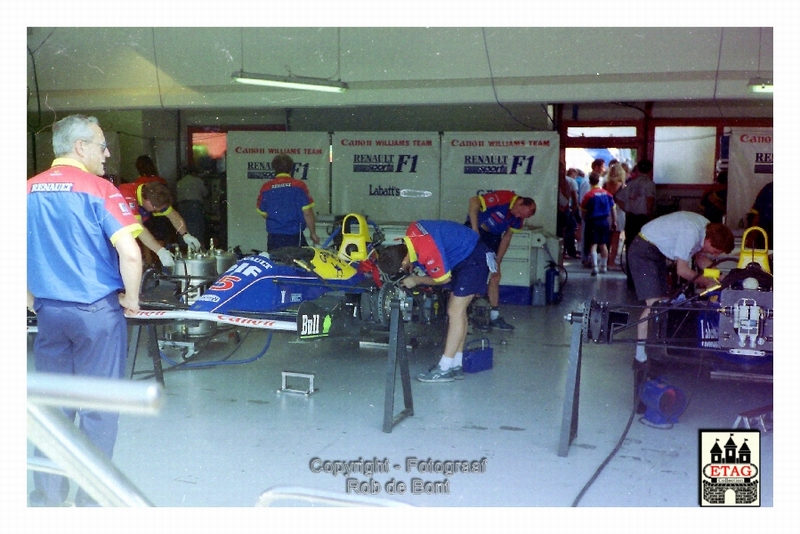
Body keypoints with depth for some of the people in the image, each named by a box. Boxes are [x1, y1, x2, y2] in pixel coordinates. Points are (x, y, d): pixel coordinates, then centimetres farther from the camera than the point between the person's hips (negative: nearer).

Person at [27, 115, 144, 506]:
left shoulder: (28, 191, 4)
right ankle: (92, 497, 16)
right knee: (98, 406, 6)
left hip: (48, 310, 5)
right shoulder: (97, 189, -11)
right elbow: (130, 254, -20)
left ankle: (47, 496, 24)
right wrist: (131, 298, -5)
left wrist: (30, 297, 18)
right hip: (98, 311, -5)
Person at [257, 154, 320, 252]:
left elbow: (263, 213, 10)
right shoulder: (299, 185, -4)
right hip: (295, 237, -2)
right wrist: (313, 233, 5)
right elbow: (307, 212, -6)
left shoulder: (266, 187, 3)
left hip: (274, 237, 3)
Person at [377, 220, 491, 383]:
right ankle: (456, 365, 14)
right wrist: (411, 269, 5)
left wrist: (416, 280, -3)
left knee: (455, 311, -11)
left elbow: (444, 279, -15)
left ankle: (445, 369, -9)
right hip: (464, 255, 10)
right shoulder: (411, 231, -9)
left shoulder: (428, 252, -33)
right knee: (456, 310, 10)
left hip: (474, 258, -10)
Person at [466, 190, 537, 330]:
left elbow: (506, 238, 2)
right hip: (475, 230, -8)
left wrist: (498, 260, -4)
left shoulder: (518, 218, -3)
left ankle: (494, 317, 10)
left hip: (493, 236, 8)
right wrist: (474, 229, -29)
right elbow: (474, 201, -28)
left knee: (495, 275, 5)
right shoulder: (502, 198, -25)